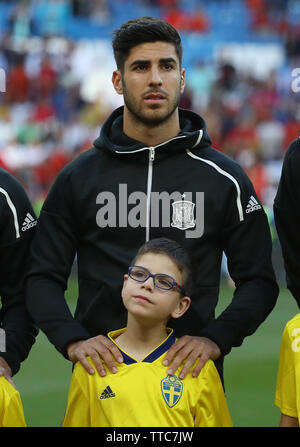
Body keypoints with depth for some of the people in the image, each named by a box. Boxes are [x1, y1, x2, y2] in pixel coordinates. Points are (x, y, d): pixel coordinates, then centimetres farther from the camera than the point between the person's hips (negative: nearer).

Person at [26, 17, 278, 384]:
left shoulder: (223, 179, 4)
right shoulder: (79, 177, 6)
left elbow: (258, 281, 5)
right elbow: (43, 278, 5)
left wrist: (216, 339, -12)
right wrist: (73, 340, -12)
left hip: (190, 369, 0)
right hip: (104, 367, 0)